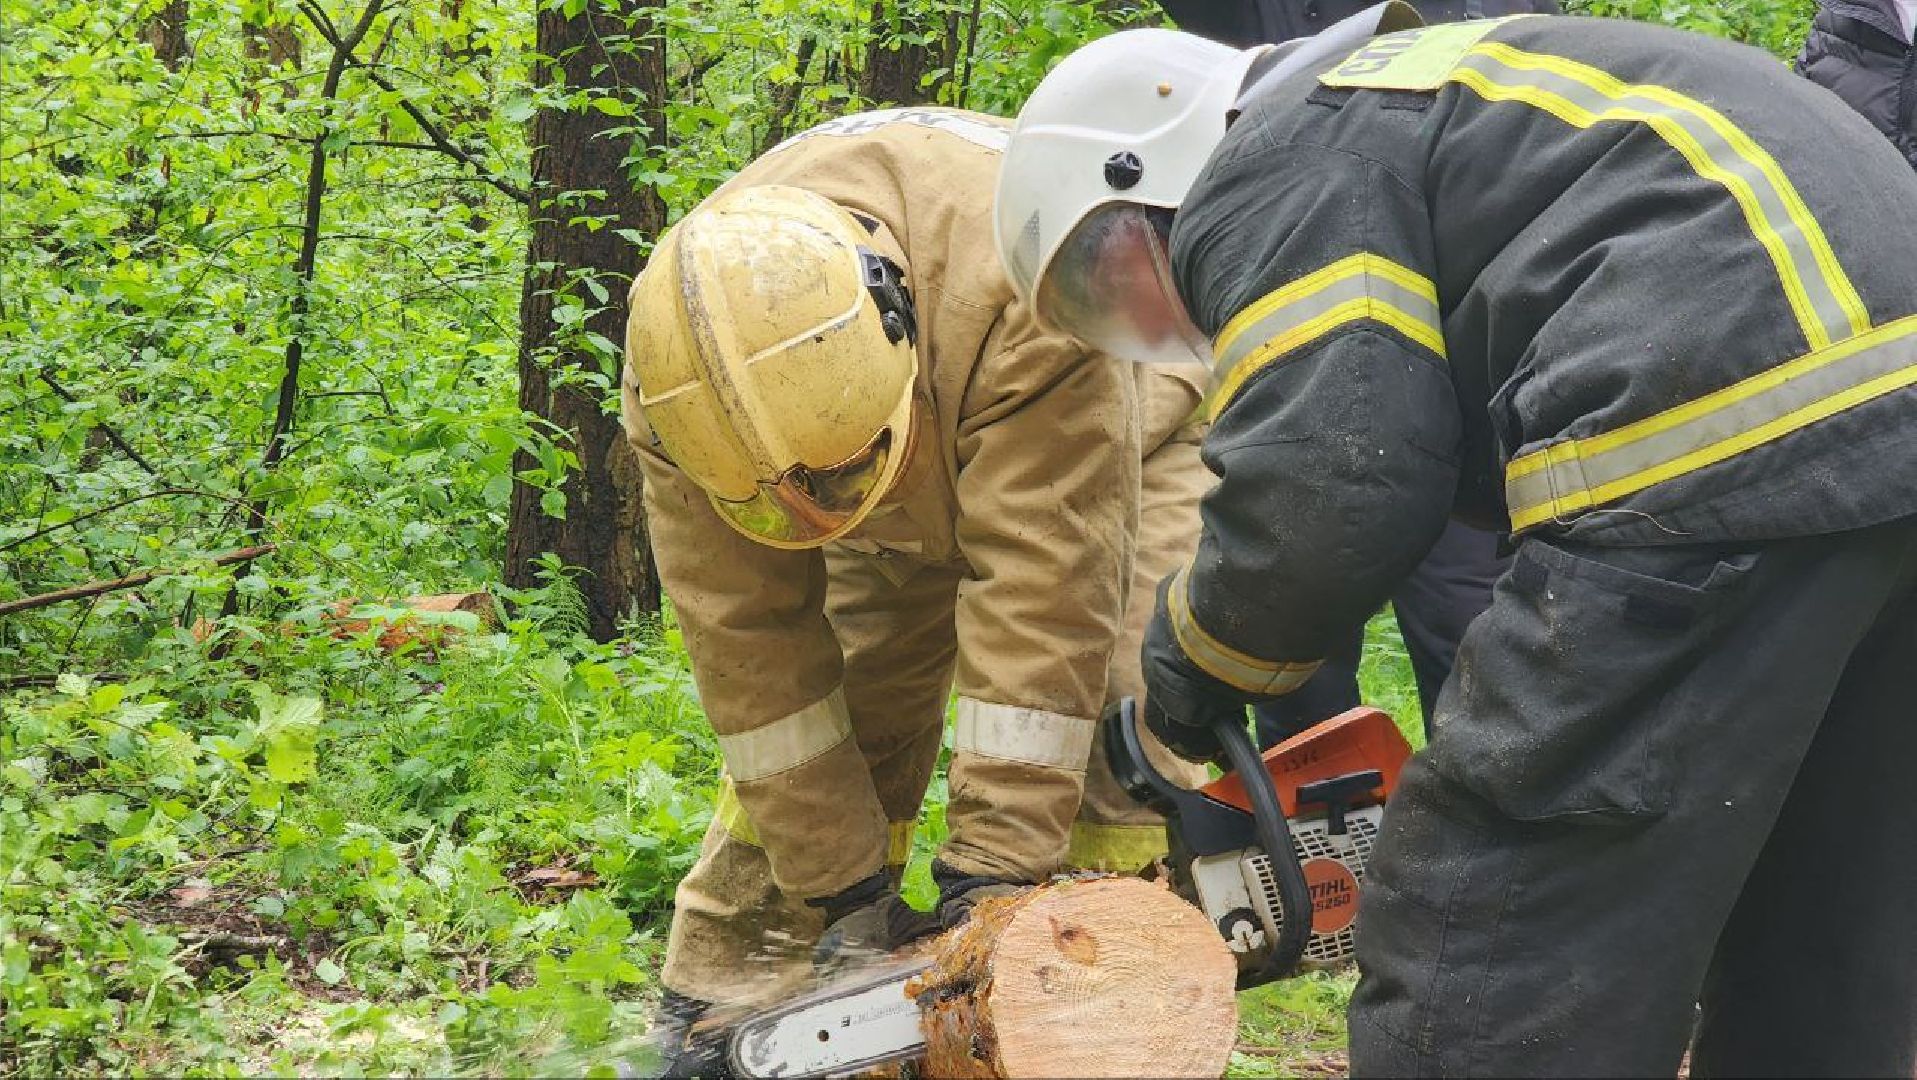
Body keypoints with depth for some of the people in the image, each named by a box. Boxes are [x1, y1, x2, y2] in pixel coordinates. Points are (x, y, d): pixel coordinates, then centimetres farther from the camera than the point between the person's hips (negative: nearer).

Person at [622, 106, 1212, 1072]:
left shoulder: (1019, 277, -47)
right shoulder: (687, 373, -32)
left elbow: (1039, 591, -44)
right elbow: (749, 640, -26)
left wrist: (991, 876, -41)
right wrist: (846, 887, -24)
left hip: (1105, 434, -3)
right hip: (917, 487, 3)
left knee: (1111, 703, -19)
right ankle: (715, 998, 6)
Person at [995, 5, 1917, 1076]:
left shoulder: (1270, 179, 5)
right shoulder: (1424, 91, 32)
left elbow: (1329, 489, -8)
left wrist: (1198, 654, 11)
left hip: (1721, 439, -10)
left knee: (1485, 984, -3)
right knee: (1809, 974, 22)